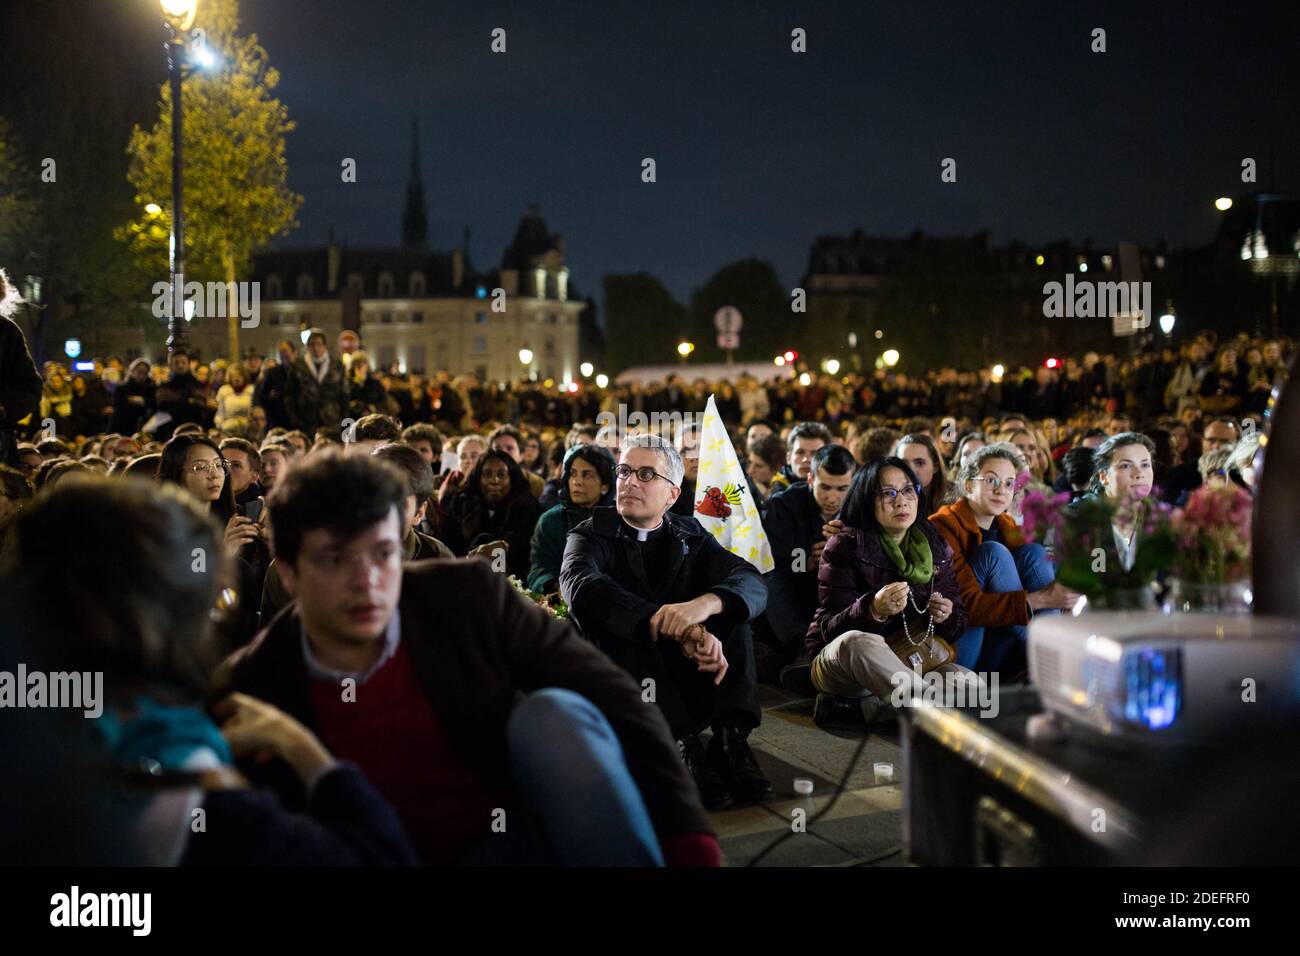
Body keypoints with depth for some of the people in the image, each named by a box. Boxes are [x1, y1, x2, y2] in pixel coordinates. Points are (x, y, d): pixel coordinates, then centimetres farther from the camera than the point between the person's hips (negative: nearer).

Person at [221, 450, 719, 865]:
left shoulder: (467, 595, -11)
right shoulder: (254, 688, -9)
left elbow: (617, 702, -12)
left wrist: (691, 845, -21)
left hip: (536, 834, 1)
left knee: (553, 715, -27)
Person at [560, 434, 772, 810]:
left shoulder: (690, 537, 11)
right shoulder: (593, 535, 2)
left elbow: (753, 582, -10)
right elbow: (580, 585, -25)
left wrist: (706, 603, -35)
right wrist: (677, 628, -39)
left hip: (688, 681, 3)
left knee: (728, 605, -15)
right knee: (615, 619, -28)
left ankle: (731, 738, -31)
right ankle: (683, 745, -41)